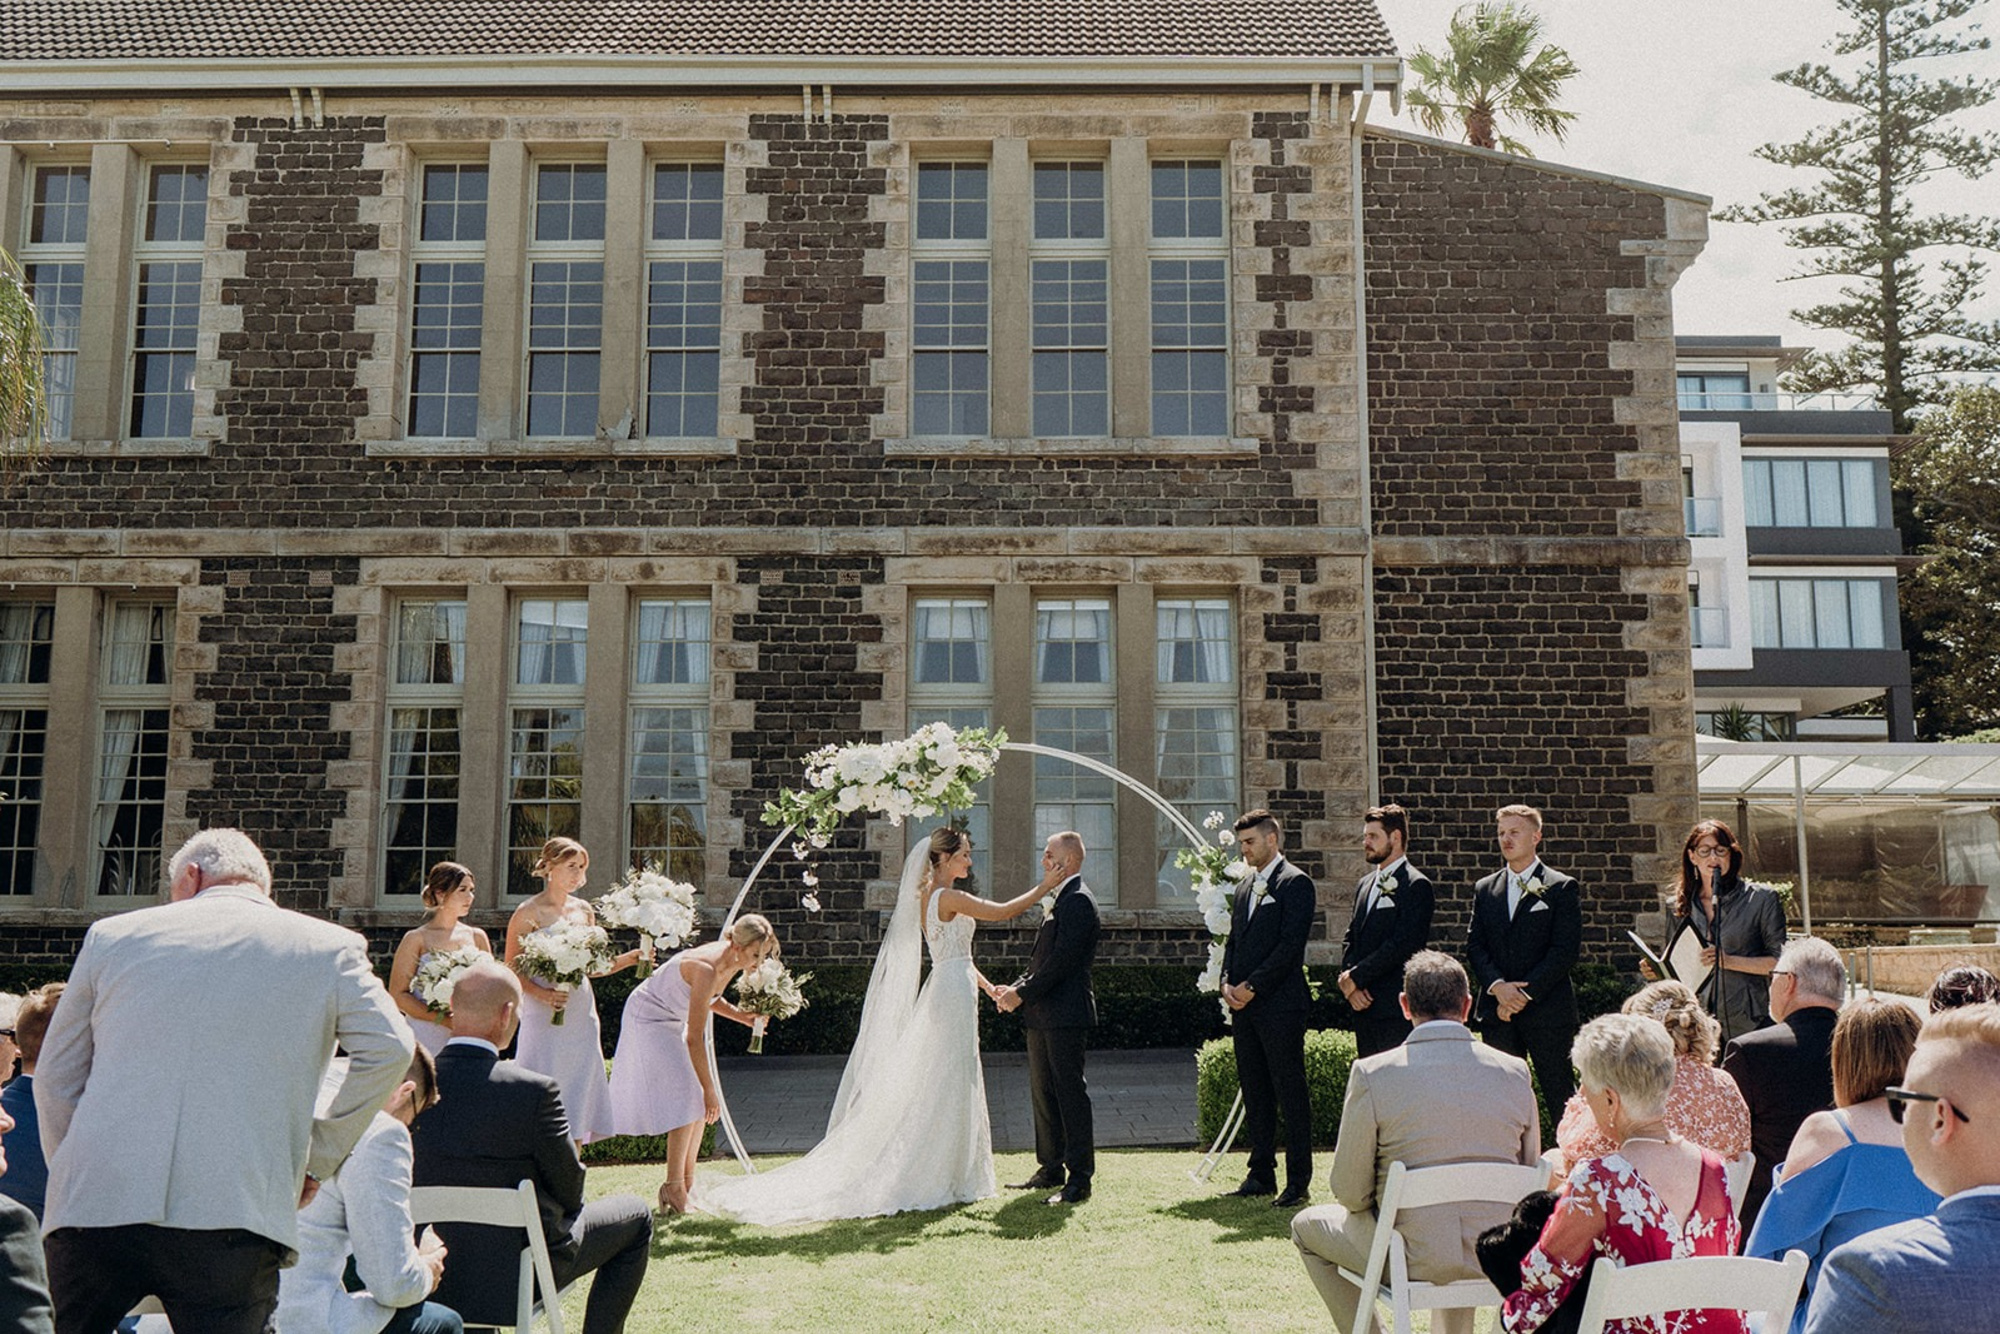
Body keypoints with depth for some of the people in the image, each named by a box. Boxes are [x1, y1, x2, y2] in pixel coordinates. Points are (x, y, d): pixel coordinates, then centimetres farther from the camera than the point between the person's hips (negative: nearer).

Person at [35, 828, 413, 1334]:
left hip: (92, 1210, 2)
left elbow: (54, 1076, 17)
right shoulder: (327, 947, 8)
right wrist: (317, 1160, 6)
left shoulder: (112, 934, 14)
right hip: (235, 1215, -2)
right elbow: (389, 1046, -2)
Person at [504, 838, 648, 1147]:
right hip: (545, 1017, -5)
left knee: (579, 1103, 6)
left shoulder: (584, 911, 13)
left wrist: (629, 958, 6)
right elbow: (512, 970, -6)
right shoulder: (529, 912, -4)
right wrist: (542, 993, -20)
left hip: (581, 1015, 6)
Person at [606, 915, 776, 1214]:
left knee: (700, 1102, 3)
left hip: (676, 1019, 9)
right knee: (686, 1097, -16)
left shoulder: (731, 961, -9)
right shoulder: (707, 968, -34)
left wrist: (743, 1016, -6)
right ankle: (673, 1186, -8)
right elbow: (695, 1037, -30)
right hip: (650, 1018, -9)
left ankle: (687, 1182, 10)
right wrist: (709, 1089, -26)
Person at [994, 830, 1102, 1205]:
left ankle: (1079, 1179, 0)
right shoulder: (1060, 901, 18)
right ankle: (1051, 1170, 24)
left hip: (1065, 1015, -10)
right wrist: (1015, 989, 9)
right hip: (1043, 1015, 10)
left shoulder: (1078, 901, -14)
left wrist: (1022, 995, -15)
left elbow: (1060, 961, -20)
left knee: (1070, 1093, -6)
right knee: (1042, 1091, 15)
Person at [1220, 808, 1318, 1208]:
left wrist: (1253, 987, -14)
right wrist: (1228, 983, 3)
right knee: (1254, 1092, 12)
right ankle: (1261, 1174, 20)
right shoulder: (1246, 887, 18)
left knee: (1290, 1093, -3)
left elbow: (1290, 944, -15)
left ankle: (1299, 1182, 2)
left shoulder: (1296, 883, -7)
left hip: (1280, 1005, -8)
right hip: (1244, 1007, 8)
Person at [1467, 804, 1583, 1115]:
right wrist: (1498, 986, -10)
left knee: (1559, 1095, 0)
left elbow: (1566, 950, -7)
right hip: (1497, 1011, 4)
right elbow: (1474, 946, 8)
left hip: (1547, 1010, -4)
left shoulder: (1562, 887, 1)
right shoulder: (1485, 889, 13)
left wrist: (1523, 992, -13)